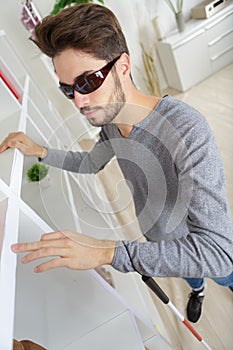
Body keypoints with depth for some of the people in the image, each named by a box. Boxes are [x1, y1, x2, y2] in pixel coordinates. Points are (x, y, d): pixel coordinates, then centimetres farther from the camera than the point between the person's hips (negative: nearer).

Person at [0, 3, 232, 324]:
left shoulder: (187, 130, -42)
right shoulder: (109, 121, -18)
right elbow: (90, 163, 3)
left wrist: (106, 251, -49)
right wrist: (39, 151, -10)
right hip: (159, 243, 6)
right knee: (191, 278, 38)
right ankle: (197, 290, 75)